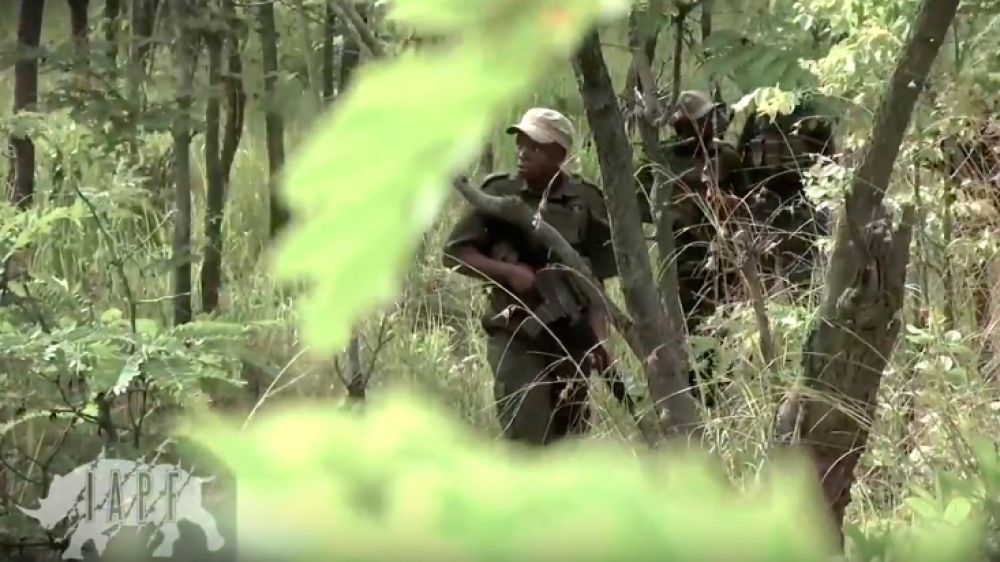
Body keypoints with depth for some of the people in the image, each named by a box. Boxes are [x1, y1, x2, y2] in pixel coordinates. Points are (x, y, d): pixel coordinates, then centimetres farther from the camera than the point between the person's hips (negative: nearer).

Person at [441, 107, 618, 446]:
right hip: (518, 337, -2)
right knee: (527, 439, -10)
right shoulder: (500, 196, -3)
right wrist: (509, 271, -15)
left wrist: (598, 338, -11)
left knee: (569, 439, 9)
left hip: (572, 338, 2)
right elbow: (454, 253, -1)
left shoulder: (584, 202, 0)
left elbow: (596, 278, 1)